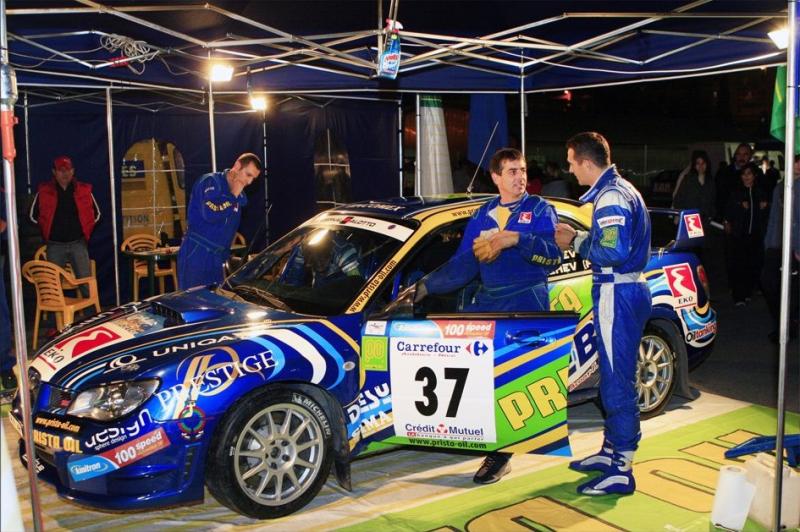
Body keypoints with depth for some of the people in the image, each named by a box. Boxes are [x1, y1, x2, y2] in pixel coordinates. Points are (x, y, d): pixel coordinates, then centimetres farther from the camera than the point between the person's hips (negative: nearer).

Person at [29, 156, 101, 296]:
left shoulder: (84, 190, 1)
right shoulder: (44, 191, 0)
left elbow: (96, 214, 12)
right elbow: (34, 216, 10)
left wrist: (84, 231, 9)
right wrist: (49, 232, 12)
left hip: (78, 244, 0)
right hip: (55, 246, 0)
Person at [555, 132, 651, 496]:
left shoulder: (611, 197, -17)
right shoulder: (618, 190, 16)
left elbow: (613, 252, -26)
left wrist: (577, 242, -12)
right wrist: (579, 238, 6)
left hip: (617, 295, -11)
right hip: (626, 290, 11)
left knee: (617, 382, -5)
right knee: (615, 377, 19)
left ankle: (620, 471, 3)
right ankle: (610, 451, 32)